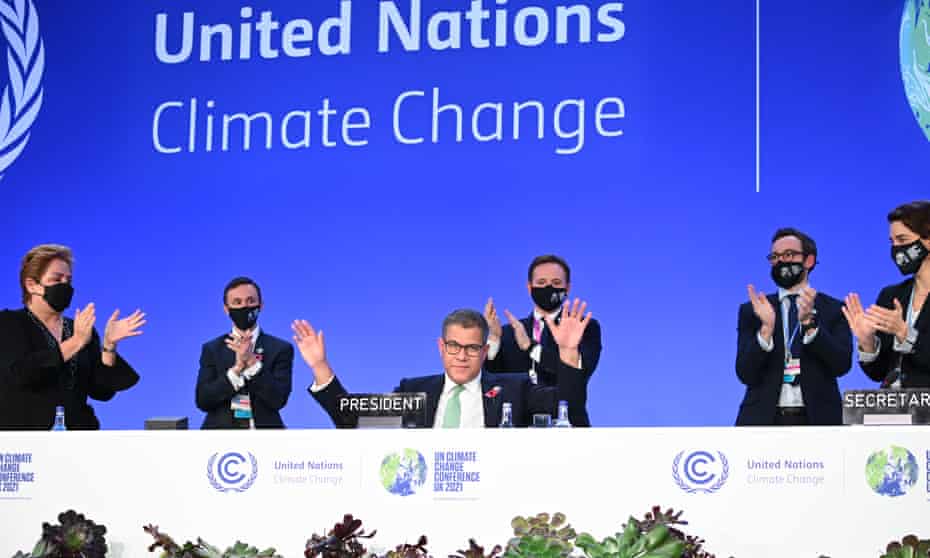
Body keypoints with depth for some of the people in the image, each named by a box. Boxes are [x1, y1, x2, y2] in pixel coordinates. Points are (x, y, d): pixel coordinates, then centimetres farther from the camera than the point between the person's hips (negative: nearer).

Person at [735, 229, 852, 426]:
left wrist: (809, 322, -18)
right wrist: (766, 328, -16)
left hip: (816, 418, 0)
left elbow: (842, 364, -5)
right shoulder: (751, 311, 10)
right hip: (763, 419, 1)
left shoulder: (834, 310, 8)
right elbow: (746, 374, 0)